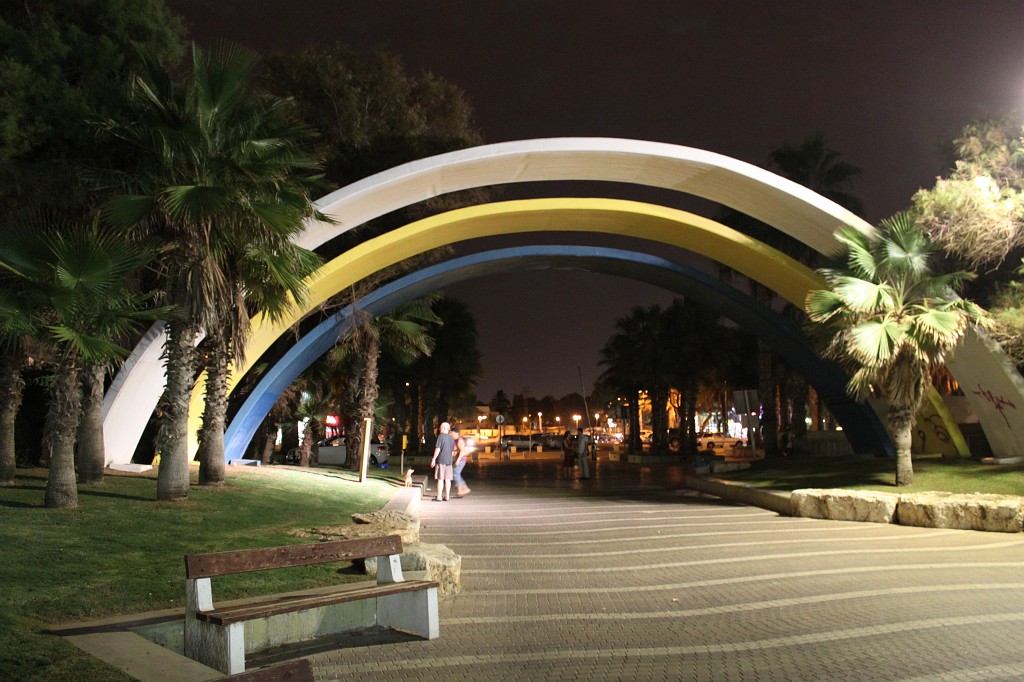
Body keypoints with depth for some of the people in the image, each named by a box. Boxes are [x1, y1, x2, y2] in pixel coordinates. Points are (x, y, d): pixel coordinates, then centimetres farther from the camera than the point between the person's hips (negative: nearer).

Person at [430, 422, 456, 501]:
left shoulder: (441, 436, -8)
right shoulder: (451, 438, 11)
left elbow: (437, 449, -13)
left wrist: (433, 459, -9)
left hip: (441, 460, -6)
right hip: (449, 460, 6)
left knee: (440, 479, -5)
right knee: (447, 479, 7)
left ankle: (439, 497, -4)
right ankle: (447, 497, 8)